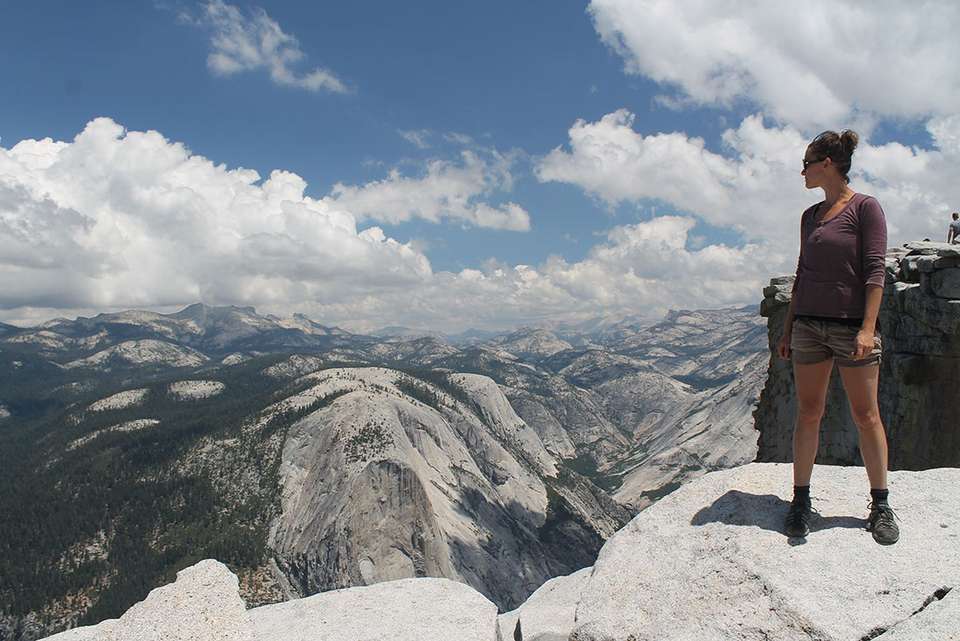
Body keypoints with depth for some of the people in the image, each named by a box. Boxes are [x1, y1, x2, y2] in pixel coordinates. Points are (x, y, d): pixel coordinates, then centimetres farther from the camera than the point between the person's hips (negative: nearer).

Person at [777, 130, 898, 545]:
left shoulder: (865, 208, -3)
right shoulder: (810, 216, 14)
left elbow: (875, 270, -9)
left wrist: (868, 327, -18)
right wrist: (788, 328, 14)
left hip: (852, 323, -5)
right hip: (808, 323, 5)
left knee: (865, 415, 3)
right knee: (808, 413, 4)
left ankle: (880, 504, 15)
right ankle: (800, 500, 10)